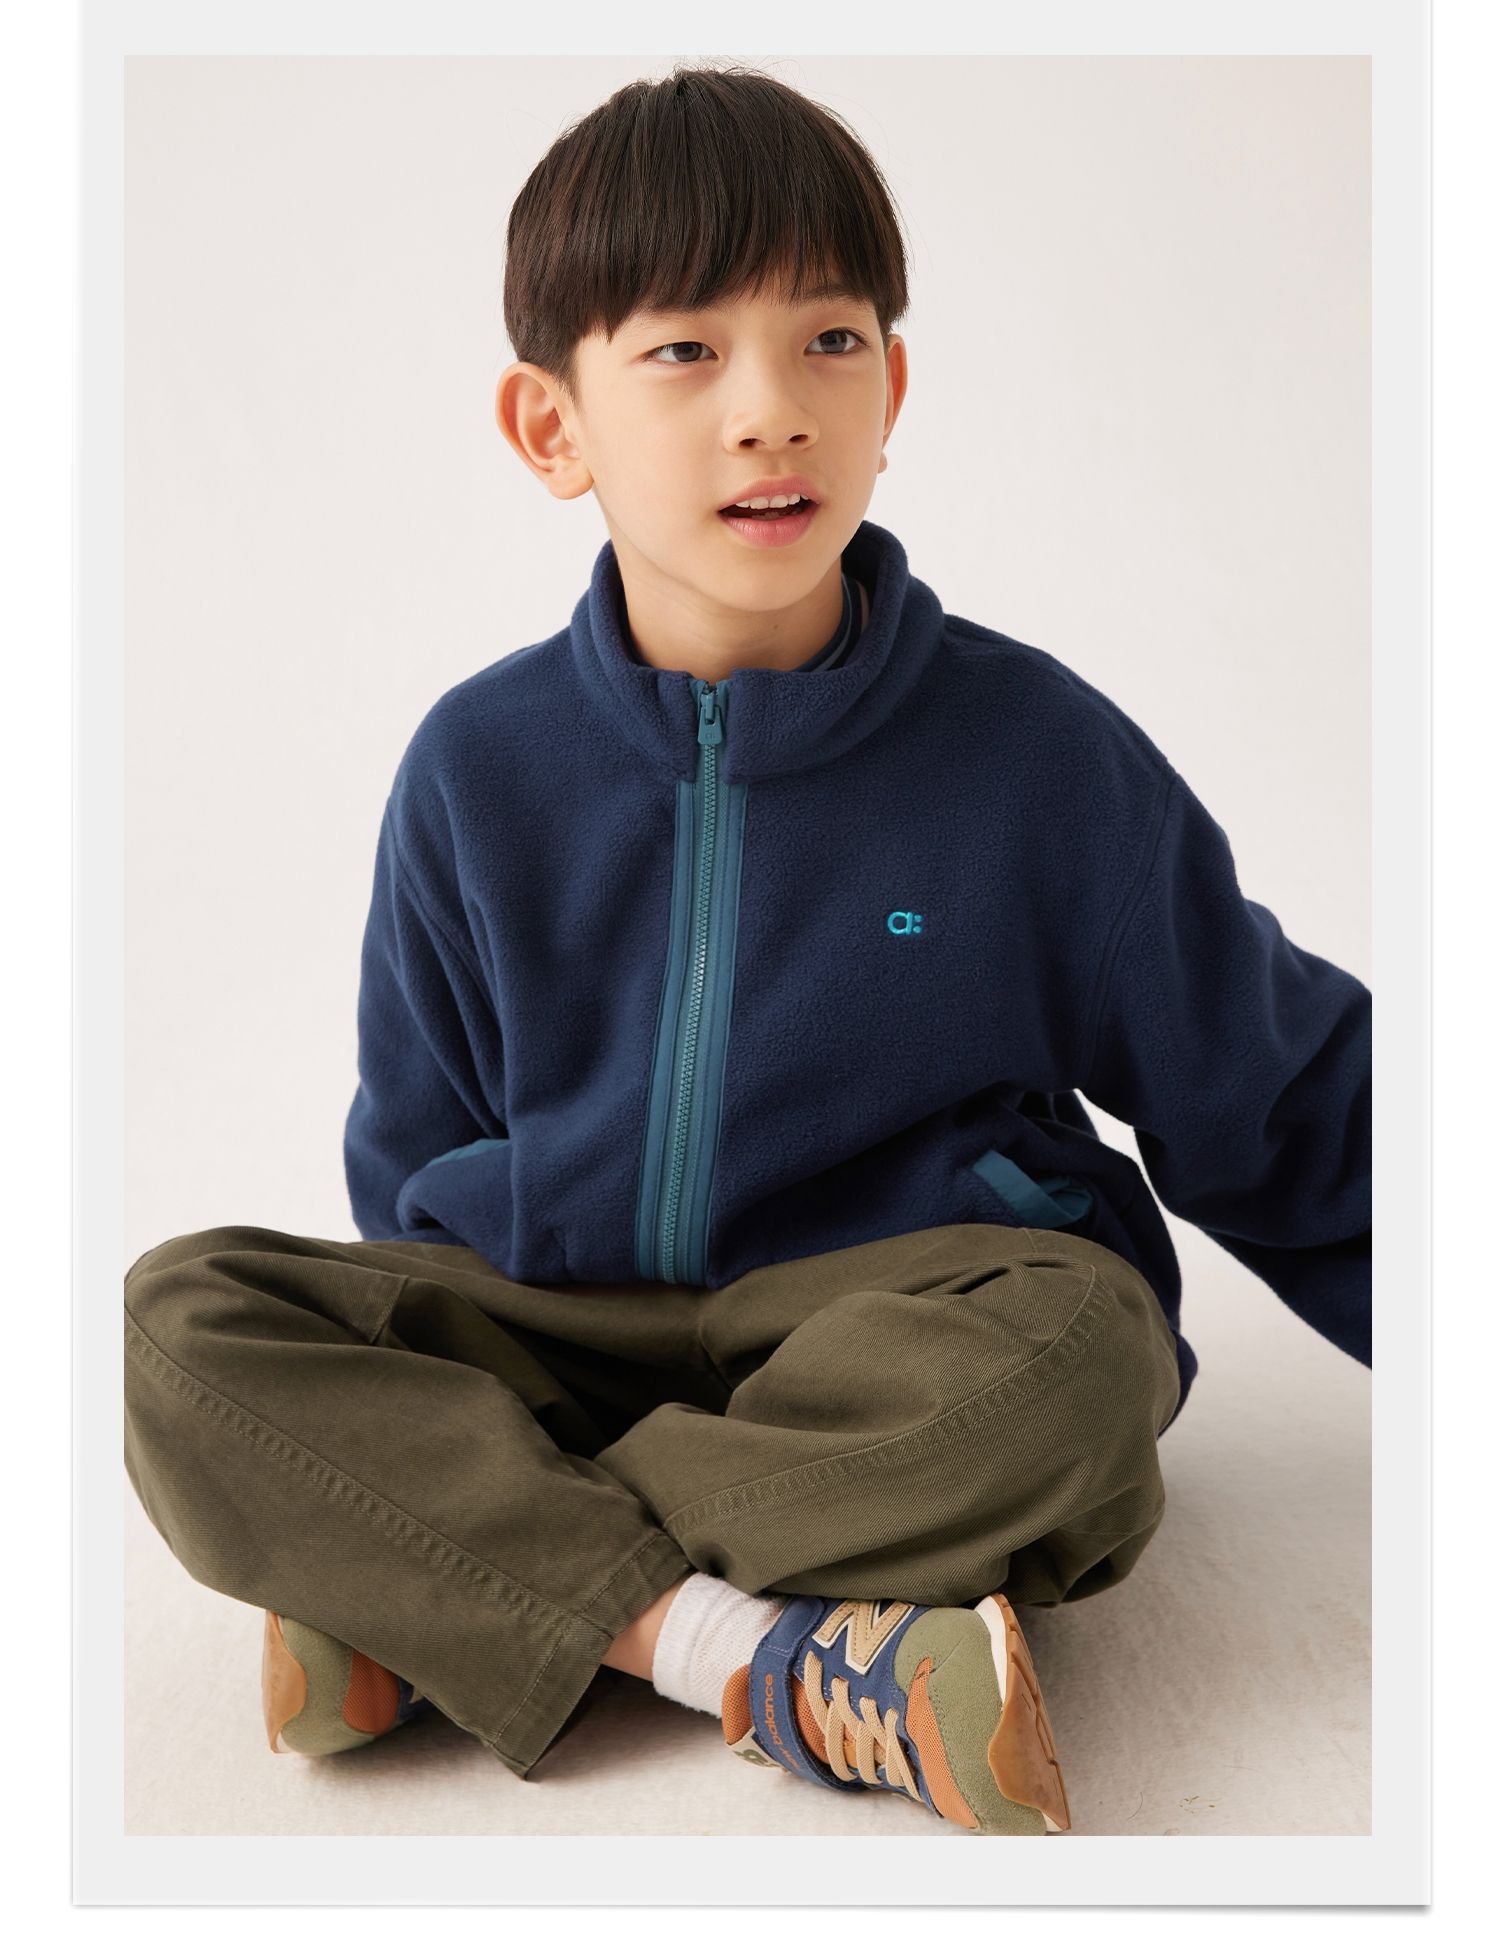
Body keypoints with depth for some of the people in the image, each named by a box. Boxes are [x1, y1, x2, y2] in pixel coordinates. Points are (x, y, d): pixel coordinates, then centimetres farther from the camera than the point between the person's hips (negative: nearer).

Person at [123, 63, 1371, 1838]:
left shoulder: (1034, 750, -5)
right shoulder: (479, 767, 0)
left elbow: (1282, 1106, 5)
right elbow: (417, 1164, 10)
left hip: (891, 1324, -1)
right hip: (546, 1325, 2)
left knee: (1071, 1361, -34)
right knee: (181, 1324, -21)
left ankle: (423, 1603, -24)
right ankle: (761, 1658, -29)